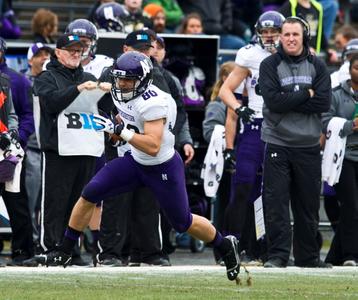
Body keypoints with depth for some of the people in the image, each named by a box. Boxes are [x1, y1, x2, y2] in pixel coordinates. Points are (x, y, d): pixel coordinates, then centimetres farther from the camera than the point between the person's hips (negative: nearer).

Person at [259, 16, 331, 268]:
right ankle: (277, 255, -2)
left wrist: (289, 101, -13)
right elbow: (273, 101, -14)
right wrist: (306, 94, -11)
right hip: (277, 143, -2)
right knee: (276, 202, -6)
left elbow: (324, 103, -7)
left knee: (308, 204, 8)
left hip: (308, 145, 2)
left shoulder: (317, 66, 6)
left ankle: (308, 256, 17)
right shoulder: (270, 65, -1)